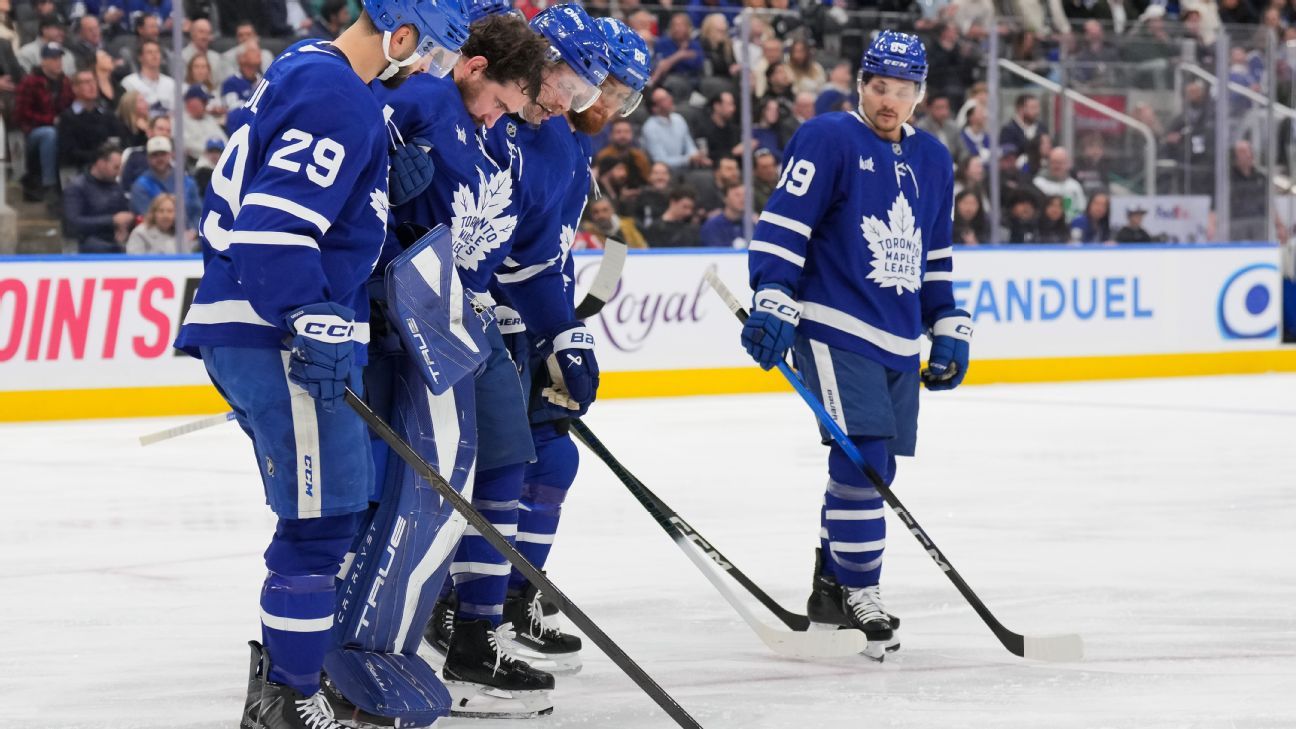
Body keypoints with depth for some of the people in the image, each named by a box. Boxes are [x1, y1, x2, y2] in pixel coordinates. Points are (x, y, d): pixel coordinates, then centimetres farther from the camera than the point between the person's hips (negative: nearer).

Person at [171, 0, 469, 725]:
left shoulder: (311, 76, 18)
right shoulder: (337, 97, -16)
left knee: (340, 504, 18)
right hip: (274, 335, -11)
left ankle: (285, 658, 28)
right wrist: (315, 325, -29)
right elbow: (273, 224, -25)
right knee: (323, 514, -9)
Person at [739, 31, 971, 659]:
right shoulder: (828, 139, -7)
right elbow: (781, 224, -11)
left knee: (872, 467, 8)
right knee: (860, 460, -14)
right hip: (834, 328, -7)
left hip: (899, 340, 7)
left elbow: (936, 256, 23)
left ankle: (831, 586, 21)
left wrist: (949, 331, 21)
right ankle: (861, 597, -5)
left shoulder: (932, 159, 15)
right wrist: (772, 302, -20)